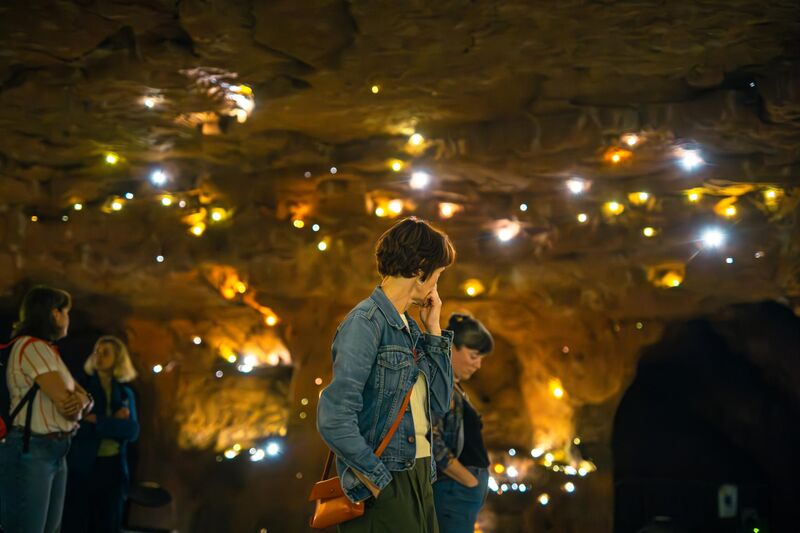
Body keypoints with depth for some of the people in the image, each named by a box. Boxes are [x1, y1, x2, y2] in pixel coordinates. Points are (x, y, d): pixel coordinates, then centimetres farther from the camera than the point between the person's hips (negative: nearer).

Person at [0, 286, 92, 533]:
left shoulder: (48, 350, 20)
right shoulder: (32, 346, -12)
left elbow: (84, 396, 14)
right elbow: (66, 403, -18)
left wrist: (81, 399, -9)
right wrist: (72, 404, 4)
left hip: (55, 452, 10)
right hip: (29, 451, -10)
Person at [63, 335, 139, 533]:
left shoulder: (125, 394, 11)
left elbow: (132, 431, -5)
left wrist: (97, 421, -13)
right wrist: (115, 423, -13)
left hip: (113, 468, 3)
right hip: (82, 465, -3)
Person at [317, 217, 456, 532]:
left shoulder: (409, 327, 12)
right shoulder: (366, 323, -13)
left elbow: (439, 405, 13)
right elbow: (334, 420, -21)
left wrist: (433, 330, 8)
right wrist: (379, 482, -16)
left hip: (419, 479, 8)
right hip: (386, 488, -8)